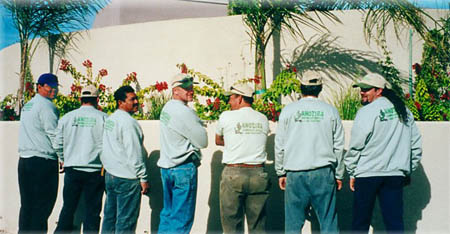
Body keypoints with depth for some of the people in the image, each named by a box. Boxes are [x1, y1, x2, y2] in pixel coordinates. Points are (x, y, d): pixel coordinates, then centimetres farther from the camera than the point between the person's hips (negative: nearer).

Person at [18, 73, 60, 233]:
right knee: (43, 204, -4)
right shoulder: (46, 106, -10)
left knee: (26, 204, 12)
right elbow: (54, 135, -13)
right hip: (43, 160, -9)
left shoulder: (28, 105, 18)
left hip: (24, 159, 9)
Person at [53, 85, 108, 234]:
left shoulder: (67, 117, 3)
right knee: (92, 211, 5)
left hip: (72, 170, 3)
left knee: (68, 208, 13)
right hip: (95, 171, -2)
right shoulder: (103, 118, -5)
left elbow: (57, 145, 6)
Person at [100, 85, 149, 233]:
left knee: (109, 216, 15)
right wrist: (143, 178, -13)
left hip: (110, 175, 9)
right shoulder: (128, 122, -16)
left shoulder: (109, 120, 12)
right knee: (126, 221, -3)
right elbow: (134, 153, -18)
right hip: (127, 178, -9)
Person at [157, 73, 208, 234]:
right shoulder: (183, 112, -16)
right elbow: (203, 142, -11)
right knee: (182, 216, -3)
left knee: (168, 212, 16)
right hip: (183, 168, -9)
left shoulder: (167, 108, 13)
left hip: (166, 166, 9)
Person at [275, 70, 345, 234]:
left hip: (295, 174, 0)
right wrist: (338, 175, 14)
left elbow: (279, 145, 4)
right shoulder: (330, 111, 3)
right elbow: (338, 147, 6)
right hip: (324, 173, 0)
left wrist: (281, 172, 13)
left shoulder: (288, 110, 2)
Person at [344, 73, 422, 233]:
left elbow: (356, 146, -9)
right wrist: (408, 170, 21)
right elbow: (416, 145, 16)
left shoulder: (366, 112, -9)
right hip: (396, 175, 5)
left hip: (368, 175, -5)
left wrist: (352, 173, 2)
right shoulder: (404, 111, 12)